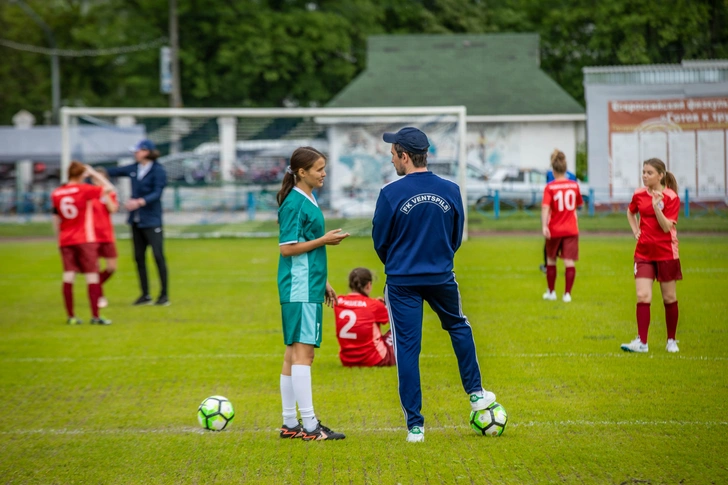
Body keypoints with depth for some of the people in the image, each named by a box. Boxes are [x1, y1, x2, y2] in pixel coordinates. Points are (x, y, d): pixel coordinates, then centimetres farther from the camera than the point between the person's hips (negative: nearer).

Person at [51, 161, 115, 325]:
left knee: (68, 276, 2)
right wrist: (93, 173, 5)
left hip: (65, 241, 4)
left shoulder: (56, 194, 4)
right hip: (85, 240, -4)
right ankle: (95, 316, -5)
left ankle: (71, 316, 2)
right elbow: (109, 188, -2)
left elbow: (56, 220, 11)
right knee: (92, 275, -1)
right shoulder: (84, 190, -8)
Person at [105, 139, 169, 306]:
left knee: (158, 256, -7)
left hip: (151, 221, -7)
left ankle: (164, 295, -1)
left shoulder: (158, 171, -9)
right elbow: (115, 171, 21)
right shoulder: (133, 169, 10)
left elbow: (157, 194, -18)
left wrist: (140, 202, -31)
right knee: (139, 257, 7)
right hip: (136, 221, 7)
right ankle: (145, 295, 14)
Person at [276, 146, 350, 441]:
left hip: (308, 286, 10)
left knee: (294, 352, 11)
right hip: (300, 289, -10)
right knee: (303, 351, -9)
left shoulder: (308, 201, 16)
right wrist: (324, 240, -15)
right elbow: (287, 248, -16)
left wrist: (323, 282, 24)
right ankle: (309, 425, -8)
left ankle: (290, 424, 15)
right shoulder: (294, 203, -13)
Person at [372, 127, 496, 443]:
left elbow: (380, 241, -4)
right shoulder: (450, 191, -3)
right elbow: (457, 237, 8)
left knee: (407, 348, 3)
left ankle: (415, 425, 5)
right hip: (442, 278, 3)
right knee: (459, 327, 28)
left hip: (402, 282, -3)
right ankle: (476, 394, 31)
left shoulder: (391, 194, -14)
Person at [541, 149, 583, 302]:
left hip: (554, 230, -1)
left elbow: (545, 207, -23)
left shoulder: (549, 187, -10)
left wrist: (544, 226, -31)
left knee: (551, 261, 16)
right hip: (571, 230, 1)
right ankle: (567, 294, -8)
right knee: (569, 262, -3)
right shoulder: (574, 185, 1)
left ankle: (551, 292, 25)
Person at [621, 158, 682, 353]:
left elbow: (667, 227, -18)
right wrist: (635, 230, 9)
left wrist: (656, 207, -30)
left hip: (666, 253, -3)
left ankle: (671, 341, 20)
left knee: (669, 298, 7)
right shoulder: (639, 195, 2)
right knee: (643, 296, -9)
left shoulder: (671, 197, -11)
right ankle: (641, 342, -9)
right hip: (643, 253, 3)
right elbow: (630, 212, 24)